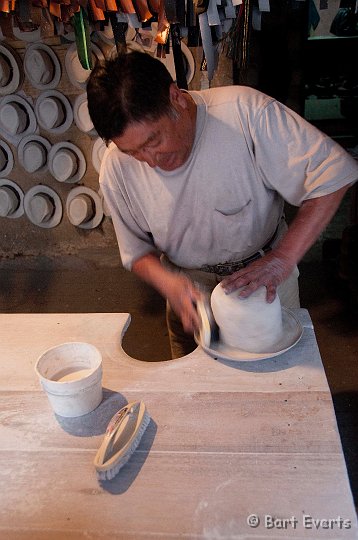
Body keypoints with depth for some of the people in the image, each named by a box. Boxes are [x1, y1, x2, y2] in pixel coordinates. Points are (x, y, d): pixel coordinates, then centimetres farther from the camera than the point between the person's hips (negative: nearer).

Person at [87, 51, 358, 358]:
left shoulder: (244, 111, -28)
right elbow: (136, 250, -6)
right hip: (189, 289, 2)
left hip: (265, 271, -1)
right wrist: (168, 283, -27)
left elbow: (333, 171, -26)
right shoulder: (117, 168, -17)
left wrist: (283, 259, -33)